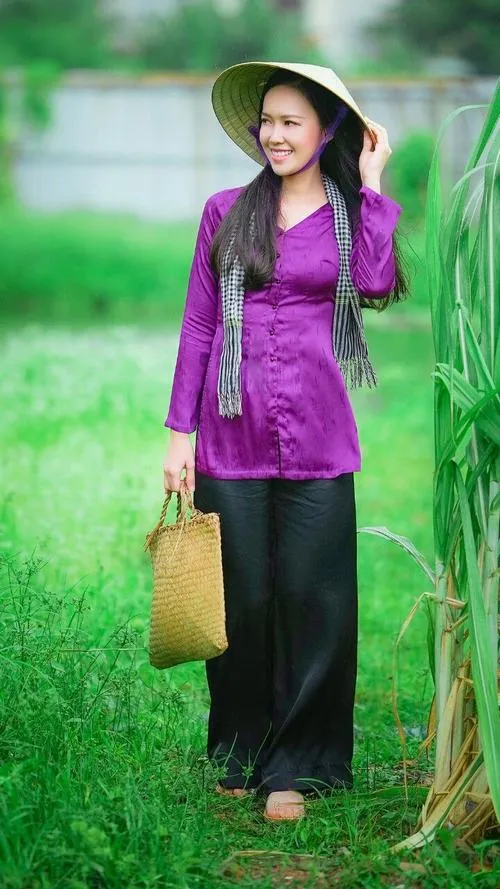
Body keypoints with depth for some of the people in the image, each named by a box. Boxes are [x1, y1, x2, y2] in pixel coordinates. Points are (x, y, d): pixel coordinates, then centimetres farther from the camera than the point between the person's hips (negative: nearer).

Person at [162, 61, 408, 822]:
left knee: (311, 600, 1)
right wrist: (180, 431, 1)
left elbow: (377, 284, -15)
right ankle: (238, 754, 21)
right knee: (240, 601, 7)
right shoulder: (226, 212, 7)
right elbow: (197, 326, 7)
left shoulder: (354, 212, 6)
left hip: (317, 442, -1)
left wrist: (371, 185, -9)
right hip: (232, 439, 1)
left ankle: (296, 766, 10)